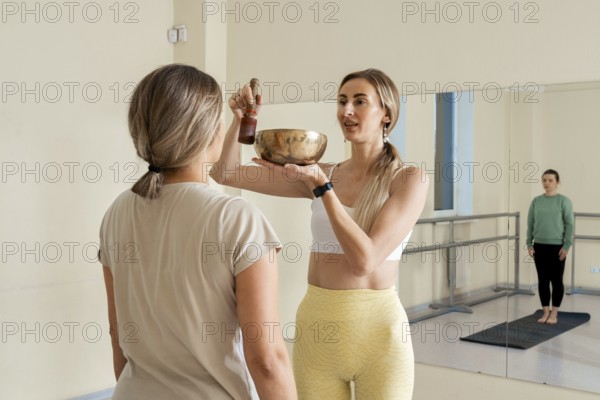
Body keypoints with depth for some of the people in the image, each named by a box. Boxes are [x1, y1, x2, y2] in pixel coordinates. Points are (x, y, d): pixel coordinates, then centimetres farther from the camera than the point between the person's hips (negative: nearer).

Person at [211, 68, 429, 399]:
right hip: (315, 326, 4)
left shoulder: (409, 178, -7)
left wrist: (321, 186, -21)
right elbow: (225, 174, 7)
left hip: (377, 332, -3)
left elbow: (365, 260, -19)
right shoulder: (322, 174, 4)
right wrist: (240, 119, -7)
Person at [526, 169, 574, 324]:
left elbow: (569, 225, -7)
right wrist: (529, 243, 3)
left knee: (556, 280, 4)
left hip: (557, 247, -4)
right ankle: (545, 312, 18)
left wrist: (566, 246, -12)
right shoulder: (536, 201, 6)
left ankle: (554, 313, 13)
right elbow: (530, 224, 8)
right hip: (539, 246, 4)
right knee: (542, 280, 8)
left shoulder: (564, 201, -5)